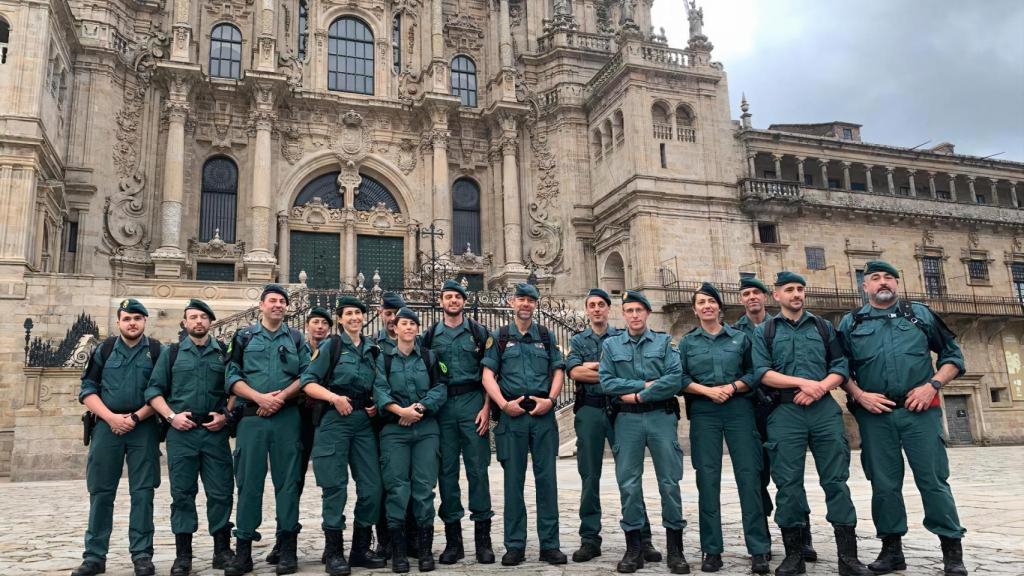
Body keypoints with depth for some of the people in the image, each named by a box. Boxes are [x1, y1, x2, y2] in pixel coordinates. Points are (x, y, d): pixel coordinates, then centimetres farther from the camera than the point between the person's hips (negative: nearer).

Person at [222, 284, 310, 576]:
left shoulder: (296, 338, 12)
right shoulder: (244, 337, 11)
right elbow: (232, 377, 2)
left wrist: (281, 397, -11)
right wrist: (260, 397, -11)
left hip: (287, 417, 0)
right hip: (252, 417, 0)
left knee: (287, 480, 1)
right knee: (249, 481, 1)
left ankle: (288, 548, 7)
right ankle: (243, 550, 8)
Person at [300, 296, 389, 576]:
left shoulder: (372, 349, 15)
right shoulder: (330, 345, 2)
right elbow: (308, 382, -5)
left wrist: (377, 405, 6)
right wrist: (333, 397, -18)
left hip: (364, 421, 5)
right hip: (334, 420, -4)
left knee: (371, 486, 3)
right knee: (335, 487, -2)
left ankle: (361, 548, 17)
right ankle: (333, 552, 8)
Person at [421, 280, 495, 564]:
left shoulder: (478, 332, 7)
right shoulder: (430, 335, 11)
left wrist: (486, 407, -6)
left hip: (472, 402, -1)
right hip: (441, 405, 2)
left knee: (478, 468, -2)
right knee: (447, 469, 4)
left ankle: (483, 537, 6)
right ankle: (453, 539, 13)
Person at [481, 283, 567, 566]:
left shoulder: (547, 337, 13)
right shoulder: (498, 337, 7)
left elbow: (558, 371, 8)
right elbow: (488, 374, 0)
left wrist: (550, 399, -8)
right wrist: (504, 404, -12)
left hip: (543, 415, 1)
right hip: (512, 415, -1)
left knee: (547, 479, 2)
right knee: (513, 480, 3)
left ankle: (549, 545, 10)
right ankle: (514, 546, 11)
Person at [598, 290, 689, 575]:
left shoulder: (664, 342, 5)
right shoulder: (611, 345, 9)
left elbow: (675, 380, -8)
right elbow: (606, 382, -3)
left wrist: (638, 395, -11)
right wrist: (645, 384, -10)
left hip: (662, 416, -1)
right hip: (627, 420, 1)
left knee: (669, 482, 2)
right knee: (628, 483, 2)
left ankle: (675, 548, 12)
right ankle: (633, 547, 12)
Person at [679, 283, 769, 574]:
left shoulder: (740, 338, 10)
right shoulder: (687, 342, 11)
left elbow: (753, 373, 6)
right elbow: (680, 379, 3)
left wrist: (732, 387, -11)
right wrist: (707, 390, -11)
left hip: (739, 409, 0)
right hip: (703, 413, 0)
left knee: (749, 475, -5)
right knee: (707, 479, 0)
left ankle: (758, 549, 1)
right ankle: (712, 549, 7)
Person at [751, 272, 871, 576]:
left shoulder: (823, 327, 15)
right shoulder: (764, 332, 9)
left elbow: (841, 367, 8)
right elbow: (761, 372, -3)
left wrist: (819, 388, -11)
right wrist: (803, 382, -14)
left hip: (824, 409, 1)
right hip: (785, 413, -1)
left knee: (836, 481, -1)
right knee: (788, 483, 0)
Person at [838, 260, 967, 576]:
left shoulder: (920, 314, 10)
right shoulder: (850, 323, 10)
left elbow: (952, 355, 9)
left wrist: (932, 385, -5)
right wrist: (859, 395, -6)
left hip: (920, 410, -1)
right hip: (874, 415, 1)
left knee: (933, 479, -1)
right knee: (884, 484, 6)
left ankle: (952, 550, 10)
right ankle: (891, 549, 17)